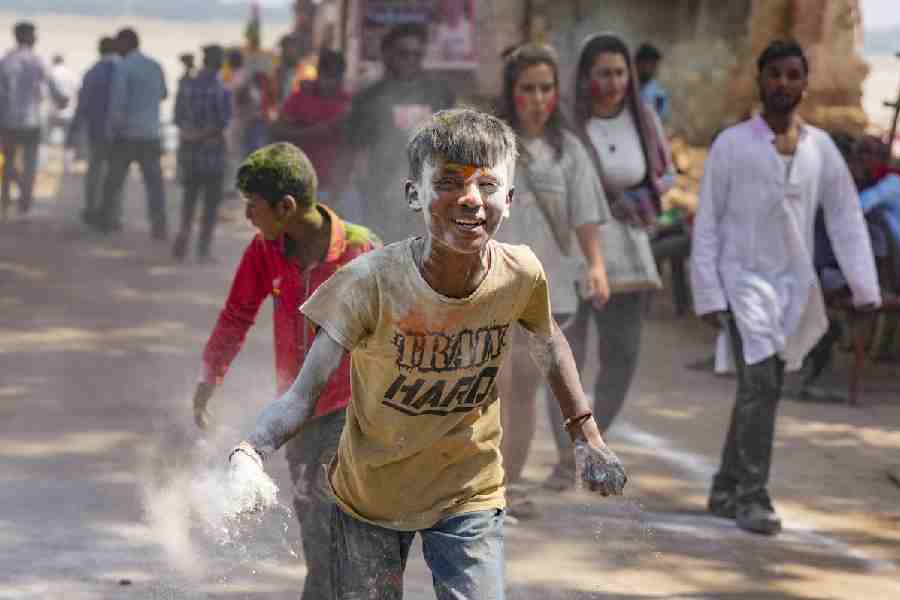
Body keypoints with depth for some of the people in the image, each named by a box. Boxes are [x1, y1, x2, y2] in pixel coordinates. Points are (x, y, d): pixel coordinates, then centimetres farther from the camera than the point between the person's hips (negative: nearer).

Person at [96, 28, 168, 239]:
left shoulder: (123, 67, -10)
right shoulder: (155, 67, 7)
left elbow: (117, 102, -14)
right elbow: (163, 94, 24)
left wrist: (113, 130, -7)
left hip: (126, 134, -4)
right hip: (151, 134, 4)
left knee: (114, 179, 10)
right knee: (154, 180, 1)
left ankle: (107, 219, 17)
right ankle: (159, 224, -10)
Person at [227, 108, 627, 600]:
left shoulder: (520, 274, -17)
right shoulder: (371, 282, -26)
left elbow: (548, 342, 8)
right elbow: (303, 395, -27)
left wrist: (588, 437, 12)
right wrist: (249, 452, -46)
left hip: (469, 492, 1)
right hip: (370, 493, -1)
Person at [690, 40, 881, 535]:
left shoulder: (820, 147, 6)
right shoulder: (732, 144, -4)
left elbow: (846, 219, 5)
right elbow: (707, 223, -3)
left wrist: (865, 287, -4)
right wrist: (707, 294, -9)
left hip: (795, 284, 4)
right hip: (744, 280, -4)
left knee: (763, 390, 10)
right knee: (759, 383, -18)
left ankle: (726, 490, 23)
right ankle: (753, 497, -14)